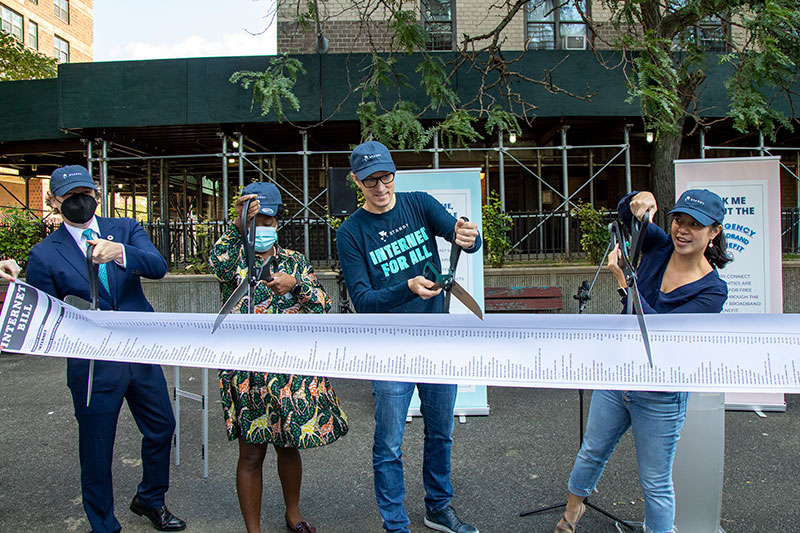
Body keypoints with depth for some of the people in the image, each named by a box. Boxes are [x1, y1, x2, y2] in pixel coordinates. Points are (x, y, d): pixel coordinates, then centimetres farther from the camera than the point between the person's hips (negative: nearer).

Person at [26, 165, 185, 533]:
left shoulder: (125, 229, 3)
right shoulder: (44, 255, -4)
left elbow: (158, 267, -15)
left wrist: (119, 251, -33)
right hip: (92, 362, -3)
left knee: (162, 427, 16)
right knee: (96, 447, 10)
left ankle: (150, 500, 42)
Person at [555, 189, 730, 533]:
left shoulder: (713, 290, -18)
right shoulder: (660, 248, -6)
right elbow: (626, 212, -2)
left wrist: (624, 279, -28)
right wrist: (640, 200, -25)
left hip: (660, 398, -5)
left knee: (656, 483, 12)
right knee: (591, 453, 23)